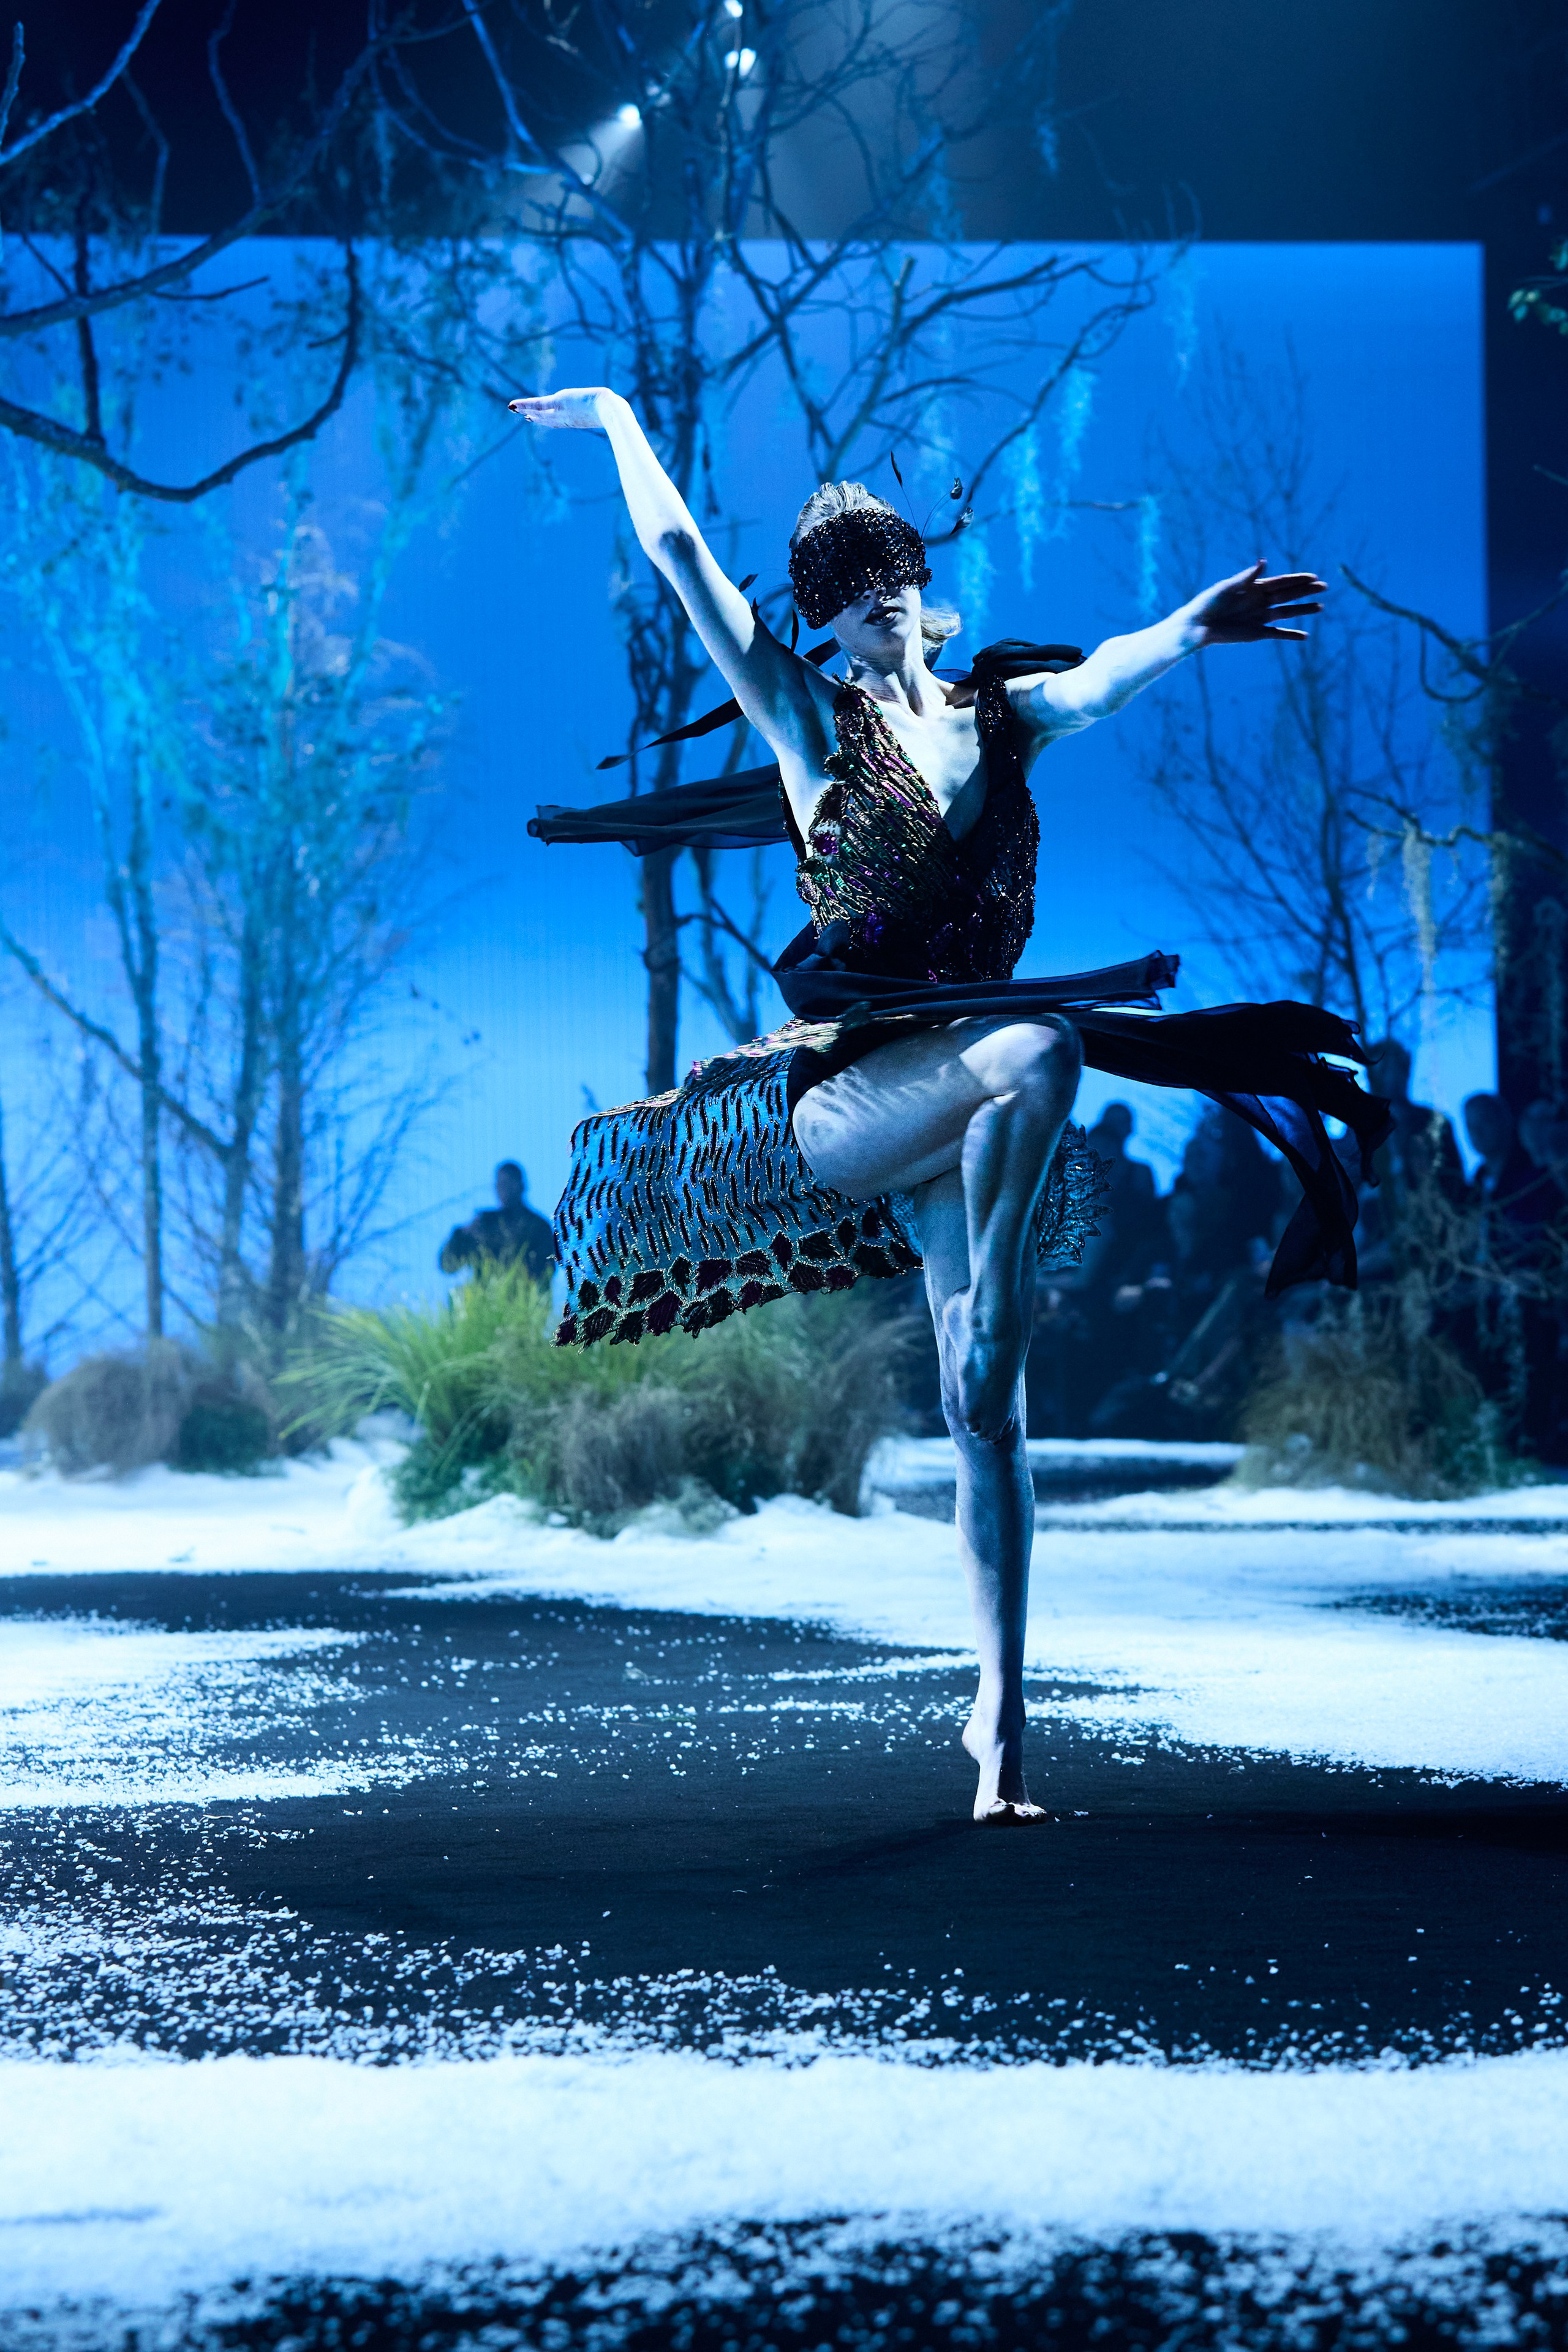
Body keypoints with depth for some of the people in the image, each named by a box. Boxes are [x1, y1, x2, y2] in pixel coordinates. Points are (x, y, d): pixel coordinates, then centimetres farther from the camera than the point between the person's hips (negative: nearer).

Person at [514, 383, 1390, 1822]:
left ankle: (1002, 1710, -1)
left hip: (954, 1100, 3)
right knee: (1036, 1055, -35)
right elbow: (679, 553, 6)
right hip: (837, 1094, -3)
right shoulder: (809, 721, 5)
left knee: (991, 1417, -4)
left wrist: (1189, 630, -31)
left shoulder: (999, 716, 11)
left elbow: (1094, 682, -11)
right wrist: (615, 419, 13)